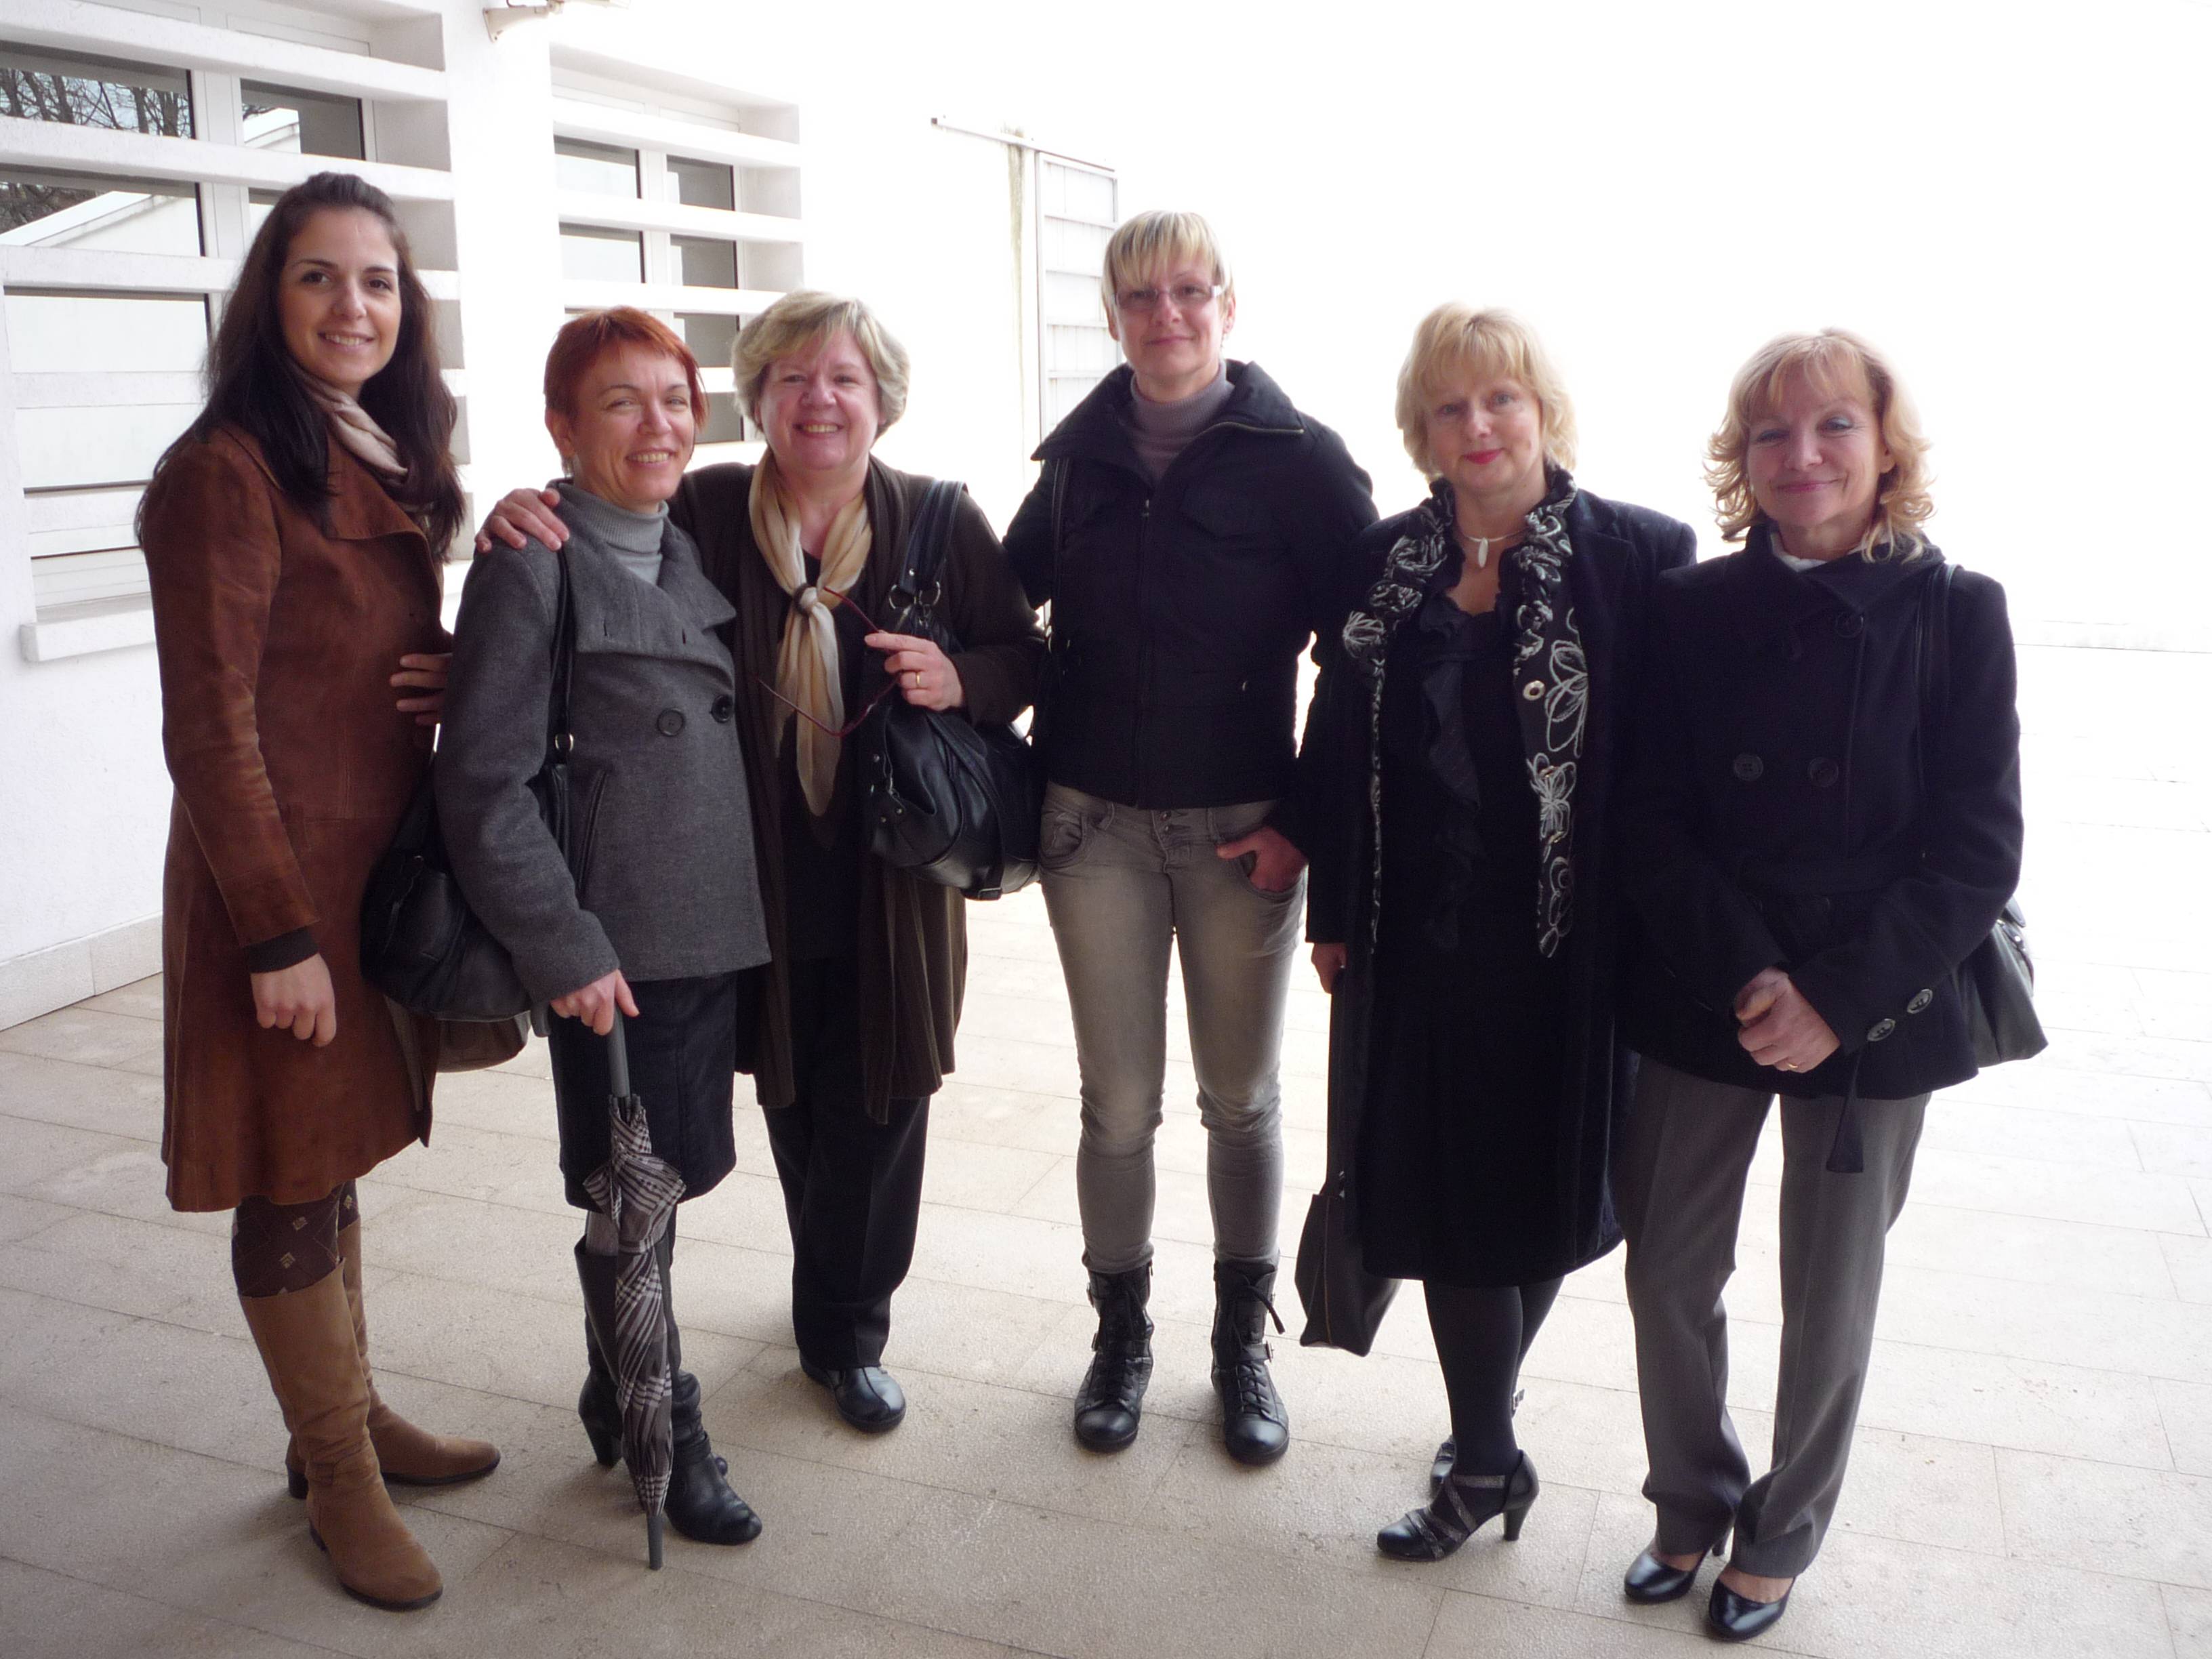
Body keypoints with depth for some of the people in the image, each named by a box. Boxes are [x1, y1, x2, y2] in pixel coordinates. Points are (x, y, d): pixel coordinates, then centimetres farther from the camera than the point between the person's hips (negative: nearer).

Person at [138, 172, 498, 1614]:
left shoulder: (388, 466, 11)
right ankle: (338, 1474, 21)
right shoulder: (230, 470, -13)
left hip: (377, 864, 7)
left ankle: (352, 1413, 33)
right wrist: (279, 934, -18)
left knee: (335, 1154, 18)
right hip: (276, 881, -7)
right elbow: (212, 724, -16)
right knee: (294, 1179, 6)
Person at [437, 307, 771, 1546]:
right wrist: (563, 947, -15)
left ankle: (619, 1402, 37)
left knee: (677, 1172, 16)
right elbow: (485, 786, -14)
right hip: (616, 946, -7)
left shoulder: (689, 552, 10)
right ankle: (660, 1431, 26)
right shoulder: (532, 565, -11)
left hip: (715, 927, 7)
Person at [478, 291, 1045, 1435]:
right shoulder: (704, 513, -3)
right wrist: (521, 526, -19)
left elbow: (1022, 656, 5)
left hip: (893, 879, 0)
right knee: (795, 1106, 16)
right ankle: (844, 1309, 42)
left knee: (878, 1107, 8)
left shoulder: (938, 520, -2)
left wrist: (961, 679, -17)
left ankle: (844, 1332, 31)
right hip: (761, 879, 1)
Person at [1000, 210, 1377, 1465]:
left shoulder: (1299, 458, -4)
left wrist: (1305, 821, -11)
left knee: (1242, 1101, 11)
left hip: (1242, 832, -2)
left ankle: (1244, 1344, 30)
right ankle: (1122, 1336, 29)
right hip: (1096, 827, 2)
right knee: (1119, 1104, 8)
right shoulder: (1080, 456, 6)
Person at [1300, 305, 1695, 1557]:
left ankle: (1484, 1454, 30)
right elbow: (1339, 748, 7)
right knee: (1440, 1191, 9)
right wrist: (1334, 915, 6)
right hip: (1419, 938, 3)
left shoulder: (1638, 558, -6)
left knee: (1539, 1188, 9)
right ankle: (1487, 1458, 30)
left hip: (1562, 942, -3)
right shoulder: (1387, 563, 5)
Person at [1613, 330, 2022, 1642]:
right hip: (1702, 1005, 2)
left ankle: (1781, 1541, 36)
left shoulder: (1956, 614, -5)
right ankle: (1693, 1505, 36)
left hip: (1874, 1023, -1)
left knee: (1830, 1304, 12)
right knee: (1669, 1276, 10)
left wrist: (1835, 997, -17)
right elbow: (1658, 827, -3)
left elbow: (1976, 850, -8)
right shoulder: (1693, 611, -1)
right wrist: (1748, 976, -16)